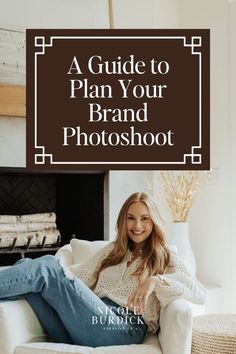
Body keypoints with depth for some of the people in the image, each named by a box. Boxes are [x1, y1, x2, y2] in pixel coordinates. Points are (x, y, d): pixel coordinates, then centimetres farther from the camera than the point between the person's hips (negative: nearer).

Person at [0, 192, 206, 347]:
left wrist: (156, 280, -15)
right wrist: (58, 272, -2)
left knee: (48, 267, -23)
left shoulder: (166, 259, 15)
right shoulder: (113, 250, 30)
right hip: (94, 320, 5)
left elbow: (200, 294, 0)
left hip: (124, 328, -5)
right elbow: (82, 275, 18)